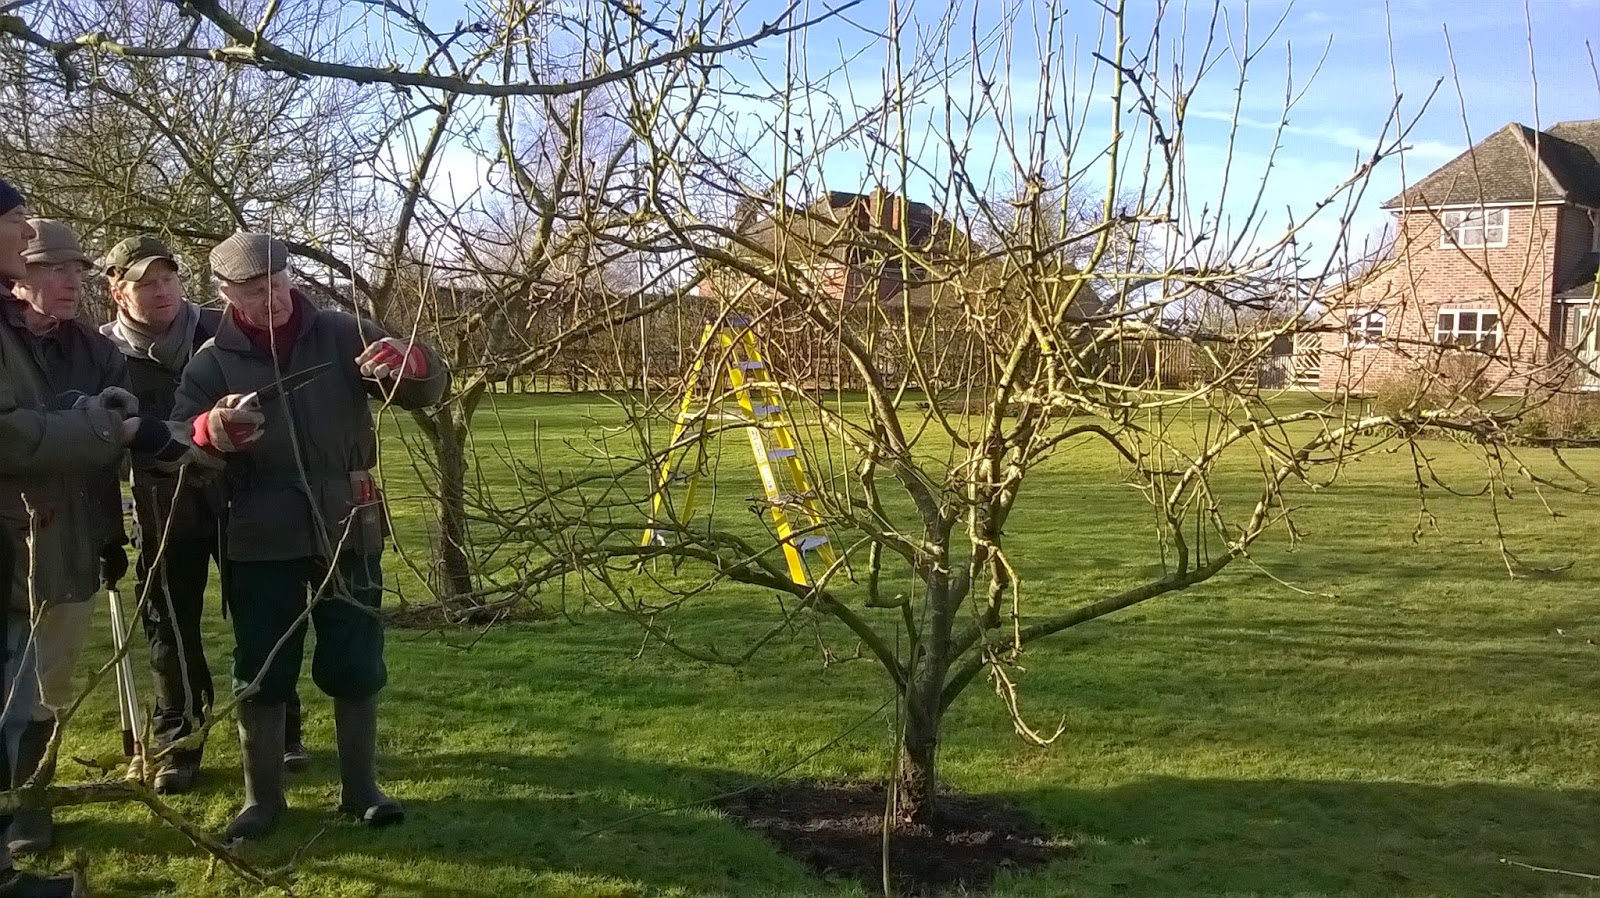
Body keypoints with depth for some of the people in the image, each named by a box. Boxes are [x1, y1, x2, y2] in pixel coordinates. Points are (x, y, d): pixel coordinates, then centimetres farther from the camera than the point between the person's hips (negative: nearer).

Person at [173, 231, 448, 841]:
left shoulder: (340, 335, -2)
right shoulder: (213, 362, -1)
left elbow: (429, 389, -6)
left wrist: (407, 362, -30)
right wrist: (213, 431, -31)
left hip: (346, 531, 0)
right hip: (261, 540, 0)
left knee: (355, 667, 8)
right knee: (261, 673, 8)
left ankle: (361, 788, 23)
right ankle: (262, 797, 24)